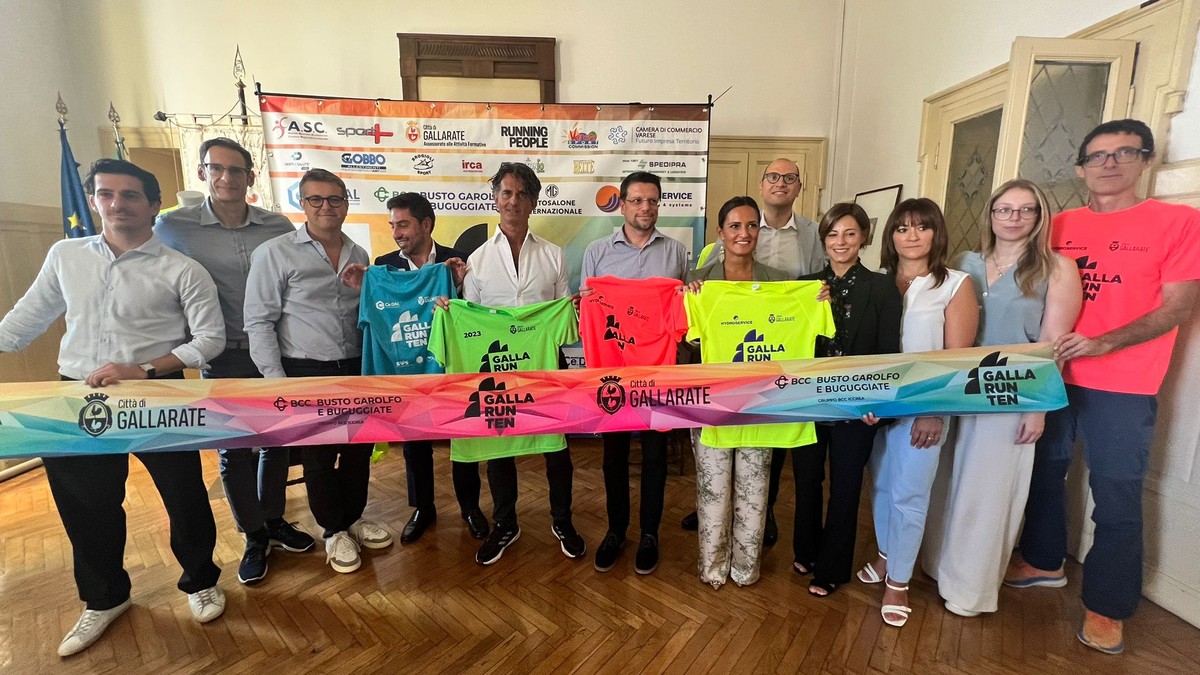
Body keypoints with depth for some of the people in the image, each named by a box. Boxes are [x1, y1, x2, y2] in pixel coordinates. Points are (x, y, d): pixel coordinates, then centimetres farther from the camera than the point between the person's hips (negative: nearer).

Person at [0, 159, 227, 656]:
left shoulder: (182, 271, -6)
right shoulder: (65, 255, 7)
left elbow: (211, 338, -9)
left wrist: (143, 370, -18)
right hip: (79, 400, 4)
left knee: (185, 497, 6)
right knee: (85, 506, 16)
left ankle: (200, 582, 32)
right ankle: (104, 598, 40)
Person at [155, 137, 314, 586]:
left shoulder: (279, 227, -2)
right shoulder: (173, 227, -5)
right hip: (224, 358, -1)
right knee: (234, 450, 9)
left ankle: (274, 520, 34)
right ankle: (254, 536, 28)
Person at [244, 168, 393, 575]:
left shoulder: (358, 255, 8)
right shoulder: (275, 253, -6)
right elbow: (259, 323, -7)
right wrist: (277, 382, -11)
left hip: (357, 370, 4)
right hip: (307, 374, -4)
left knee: (359, 449, 14)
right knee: (319, 458, 8)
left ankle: (353, 518, 37)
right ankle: (334, 532, 29)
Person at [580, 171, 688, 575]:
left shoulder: (677, 252, 6)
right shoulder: (597, 252, 5)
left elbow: (687, 309, 11)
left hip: (658, 367, 0)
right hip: (610, 366, 0)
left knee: (654, 452, 10)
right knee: (614, 452, 12)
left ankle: (649, 533, 28)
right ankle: (615, 529, 31)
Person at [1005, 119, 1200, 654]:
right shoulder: (1061, 225, 8)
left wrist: (1102, 343, -22)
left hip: (1122, 389, -3)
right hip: (1053, 377, 4)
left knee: (1116, 499, 3)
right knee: (1044, 473, 15)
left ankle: (1105, 607, 20)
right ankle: (1043, 562, 35)